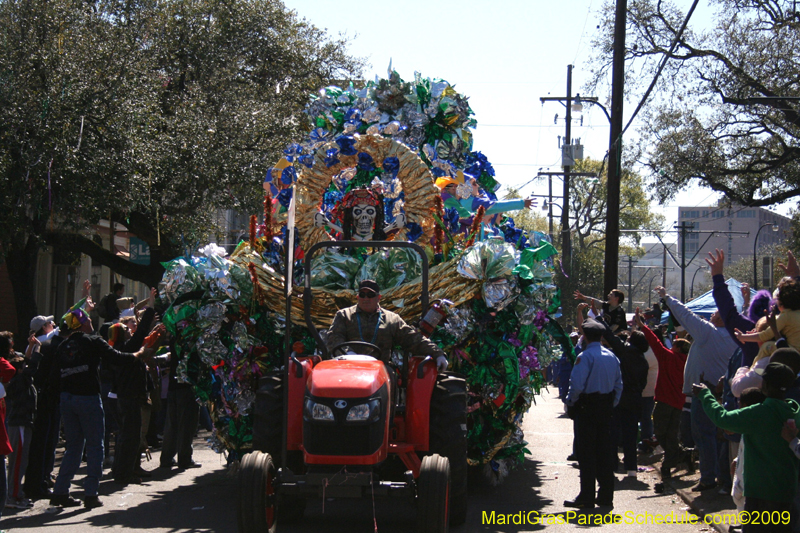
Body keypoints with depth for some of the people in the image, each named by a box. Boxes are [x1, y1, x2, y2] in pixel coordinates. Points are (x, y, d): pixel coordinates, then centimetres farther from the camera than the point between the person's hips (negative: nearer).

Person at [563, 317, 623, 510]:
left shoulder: (585, 357, -13)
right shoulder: (612, 357, 9)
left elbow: (576, 385, -20)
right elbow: (619, 384, 13)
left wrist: (570, 403, -5)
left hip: (587, 407, -6)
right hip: (606, 408, 6)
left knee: (586, 453, -2)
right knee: (604, 452, 11)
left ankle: (587, 497, -1)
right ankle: (605, 496, 14)